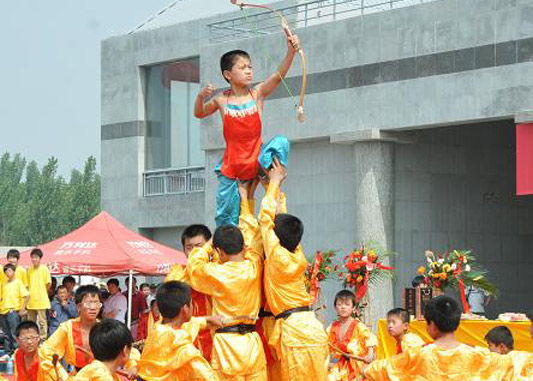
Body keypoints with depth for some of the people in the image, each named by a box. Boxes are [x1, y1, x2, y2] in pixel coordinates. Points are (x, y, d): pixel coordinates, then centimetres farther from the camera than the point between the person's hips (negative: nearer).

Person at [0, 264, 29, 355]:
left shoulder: (18, 282, -2)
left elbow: (26, 296, -8)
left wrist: (22, 309, -12)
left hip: (13, 311, -6)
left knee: (14, 334, -7)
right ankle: (8, 352, 16)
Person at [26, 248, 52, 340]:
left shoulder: (44, 269, -7)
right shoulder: (29, 269, 7)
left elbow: (49, 283, -4)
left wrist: (42, 292, 5)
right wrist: (30, 292, 7)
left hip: (41, 300, -6)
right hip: (31, 300, 6)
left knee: (42, 321, -3)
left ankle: (43, 338, 2)